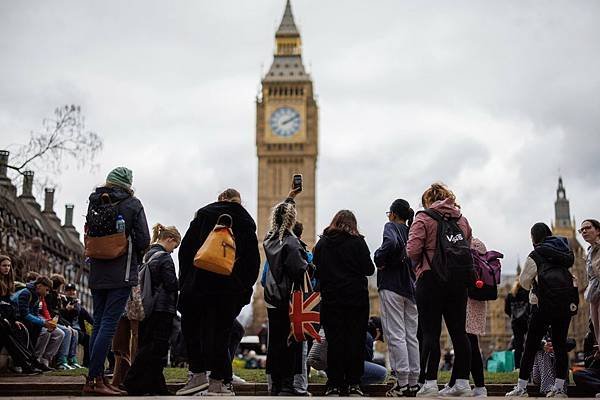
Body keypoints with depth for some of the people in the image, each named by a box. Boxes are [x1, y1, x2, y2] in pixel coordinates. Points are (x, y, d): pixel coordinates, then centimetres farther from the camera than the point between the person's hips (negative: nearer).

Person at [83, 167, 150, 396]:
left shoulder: (94, 203, 12)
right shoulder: (132, 204, -2)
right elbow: (143, 240, -6)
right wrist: (135, 256, 12)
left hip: (97, 273, 6)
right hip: (121, 273, -6)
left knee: (98, 323, 9)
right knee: (109, 323, -9)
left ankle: (97, 379, 10)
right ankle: (94, 379, -14)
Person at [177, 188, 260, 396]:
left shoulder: (203, 214, 8)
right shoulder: (247, 223, 10)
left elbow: (185, 248, 3)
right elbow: (253, 261, 6)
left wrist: (183, 281, 6)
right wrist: (245, 290, 8)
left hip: (200, 284, -1)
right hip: (230, 288, 1)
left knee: (191, 328, 13)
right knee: (220, 332, 6)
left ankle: (198, 374, 8)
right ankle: (217, 382, 5)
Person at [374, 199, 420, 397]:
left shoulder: (391, 226, -4)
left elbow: (391, 242, -25)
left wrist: (380, 259, -12)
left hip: (392, 286, -7)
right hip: (411, 288, 7)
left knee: (396, 335, -5)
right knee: (412, 336, 8)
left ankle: (402, 384, -6)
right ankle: (413, 382, 11)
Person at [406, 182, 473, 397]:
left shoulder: (424, 219, -3)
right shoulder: (462, 220, 14)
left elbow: (412, 250, -12)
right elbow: (469, 248, 13)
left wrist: (419, 264, 6)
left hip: (431, 280, -5)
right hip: (459, 282, 5)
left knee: (431, 333, -2)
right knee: (459, 332, 9)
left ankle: (430, 384, -4)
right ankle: (462, 383, 13)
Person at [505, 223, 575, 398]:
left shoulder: (536, 255, -1)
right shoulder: (566, 253, 15)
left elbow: (524, 281, 4)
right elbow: (572, 279, 22)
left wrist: (532, 288, 23)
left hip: (545, 304, -5)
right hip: (566, 304, 6)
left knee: (531, 346, -1)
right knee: (560, 344, 10)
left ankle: (521, 388, -2)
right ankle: (559, 387, 9)